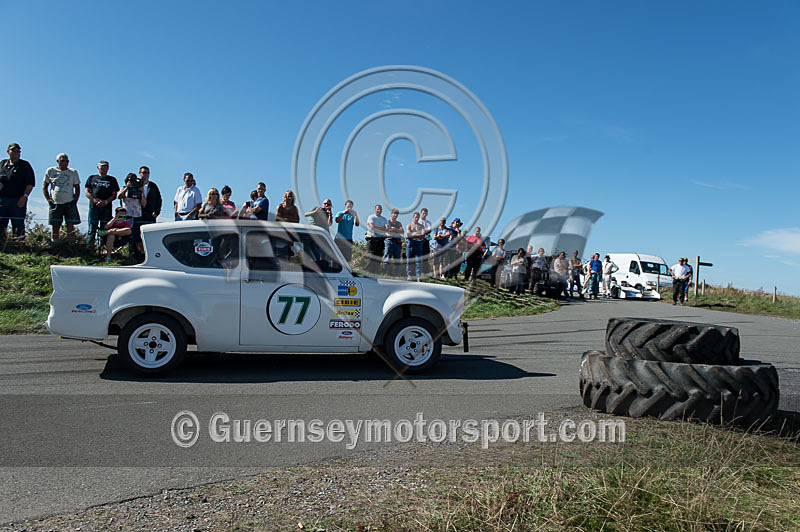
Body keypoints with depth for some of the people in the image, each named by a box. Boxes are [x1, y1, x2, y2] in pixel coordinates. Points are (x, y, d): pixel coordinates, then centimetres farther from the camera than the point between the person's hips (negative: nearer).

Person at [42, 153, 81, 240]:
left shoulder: (73, 172, 6)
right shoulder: (50, 171, 6)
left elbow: (77, 188, 10)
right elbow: (44, 186, 13)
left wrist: (75, 201, 0)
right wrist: (48, 199, 3)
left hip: (69, 203, 0)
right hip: (55, 203, 1)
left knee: (70, 225, -9)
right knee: (55, 226, 3)